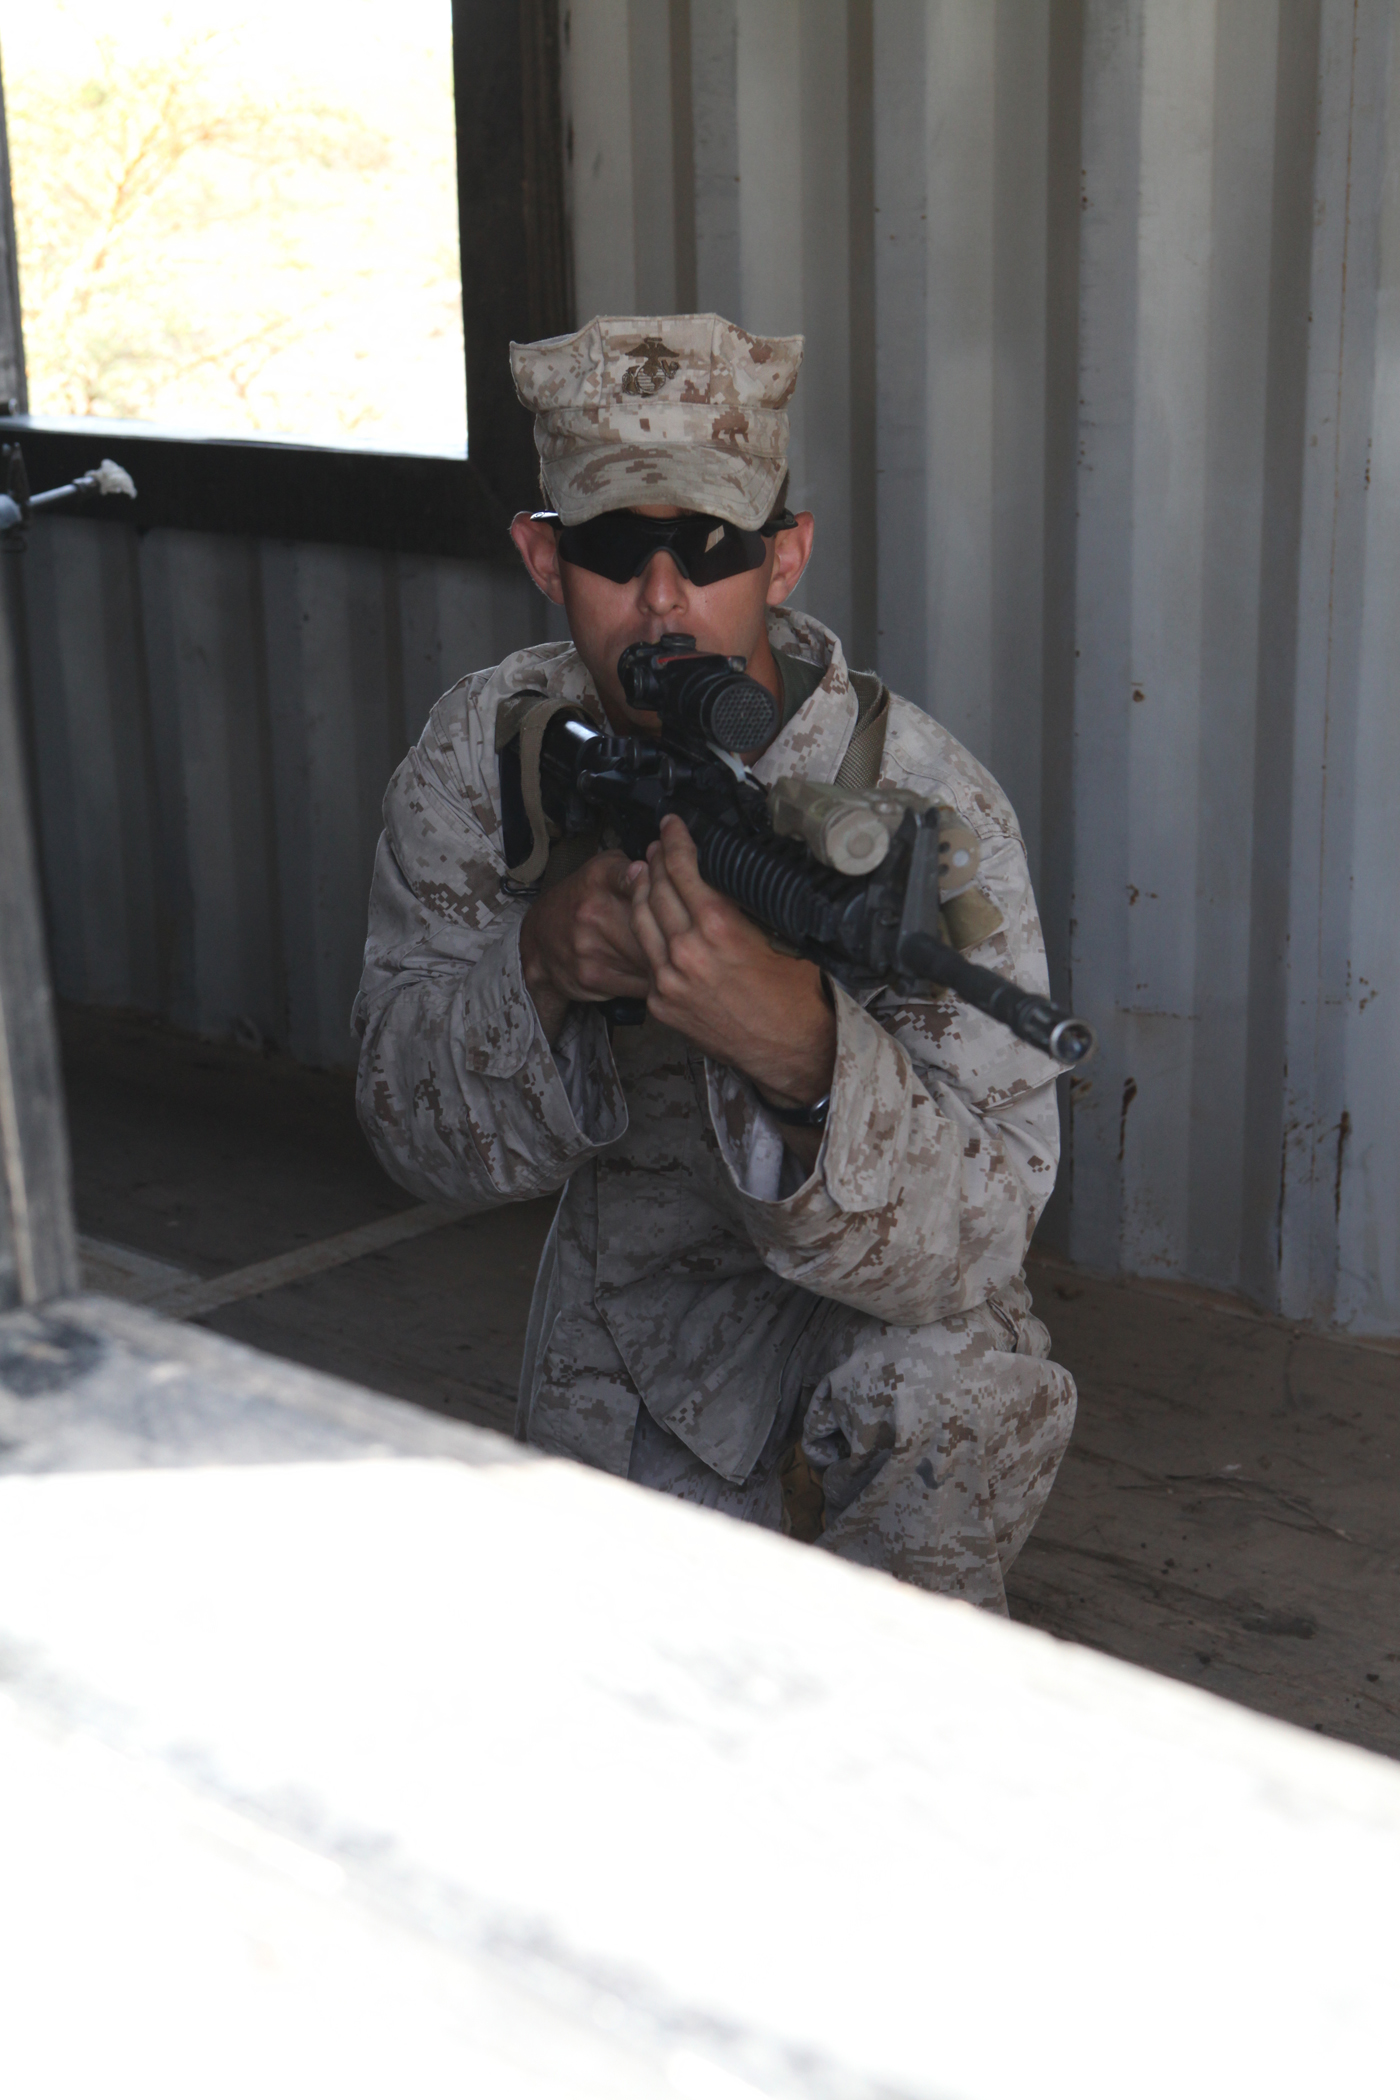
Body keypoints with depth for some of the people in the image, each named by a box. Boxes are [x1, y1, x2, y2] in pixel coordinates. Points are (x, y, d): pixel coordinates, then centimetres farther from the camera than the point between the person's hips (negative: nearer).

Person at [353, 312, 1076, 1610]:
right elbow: (417, 1128, -15)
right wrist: (538, 967, -36)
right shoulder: (481, 750, -15)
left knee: (943, 1388, -35)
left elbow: (978, 1226, -33)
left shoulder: (927, 808, -27)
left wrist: (797, 1046, -53)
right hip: (617, 1298, 3)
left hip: (864, 1297, -3)